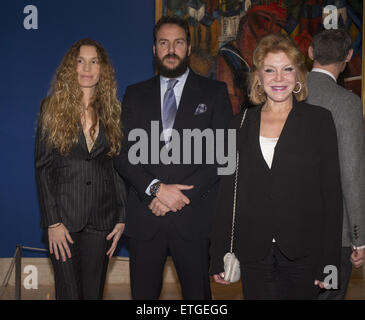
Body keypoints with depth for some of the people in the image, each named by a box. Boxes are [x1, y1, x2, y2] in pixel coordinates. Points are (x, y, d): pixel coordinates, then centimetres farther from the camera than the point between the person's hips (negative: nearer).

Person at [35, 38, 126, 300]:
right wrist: (53, 222, -9)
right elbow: (43, 167, -3)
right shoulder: (53, 107, 1)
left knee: (94, 291, 9)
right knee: (69, 291, 3)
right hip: (64, 217, -2)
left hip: (102, 219, 2)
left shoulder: (113, 111, 7)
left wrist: (122, 218, 2)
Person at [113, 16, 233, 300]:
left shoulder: (214, 92, 5)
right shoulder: (135, 94, 12)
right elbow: (123, 154, 4)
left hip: (194, 216, -1)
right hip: (145, 216, 2)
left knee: (197, 292, 9)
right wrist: (156, 188, -12)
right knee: (143, 292, 8)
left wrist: (183, 195, -12)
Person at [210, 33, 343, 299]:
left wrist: (330, 261, -6)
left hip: (302, 255, -2)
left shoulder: (319, 120, 0)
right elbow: (227, 192, 7)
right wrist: (219, 256, 4)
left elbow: (332, 194, -1)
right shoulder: (242, 124, 6)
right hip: (253, 255, 2)